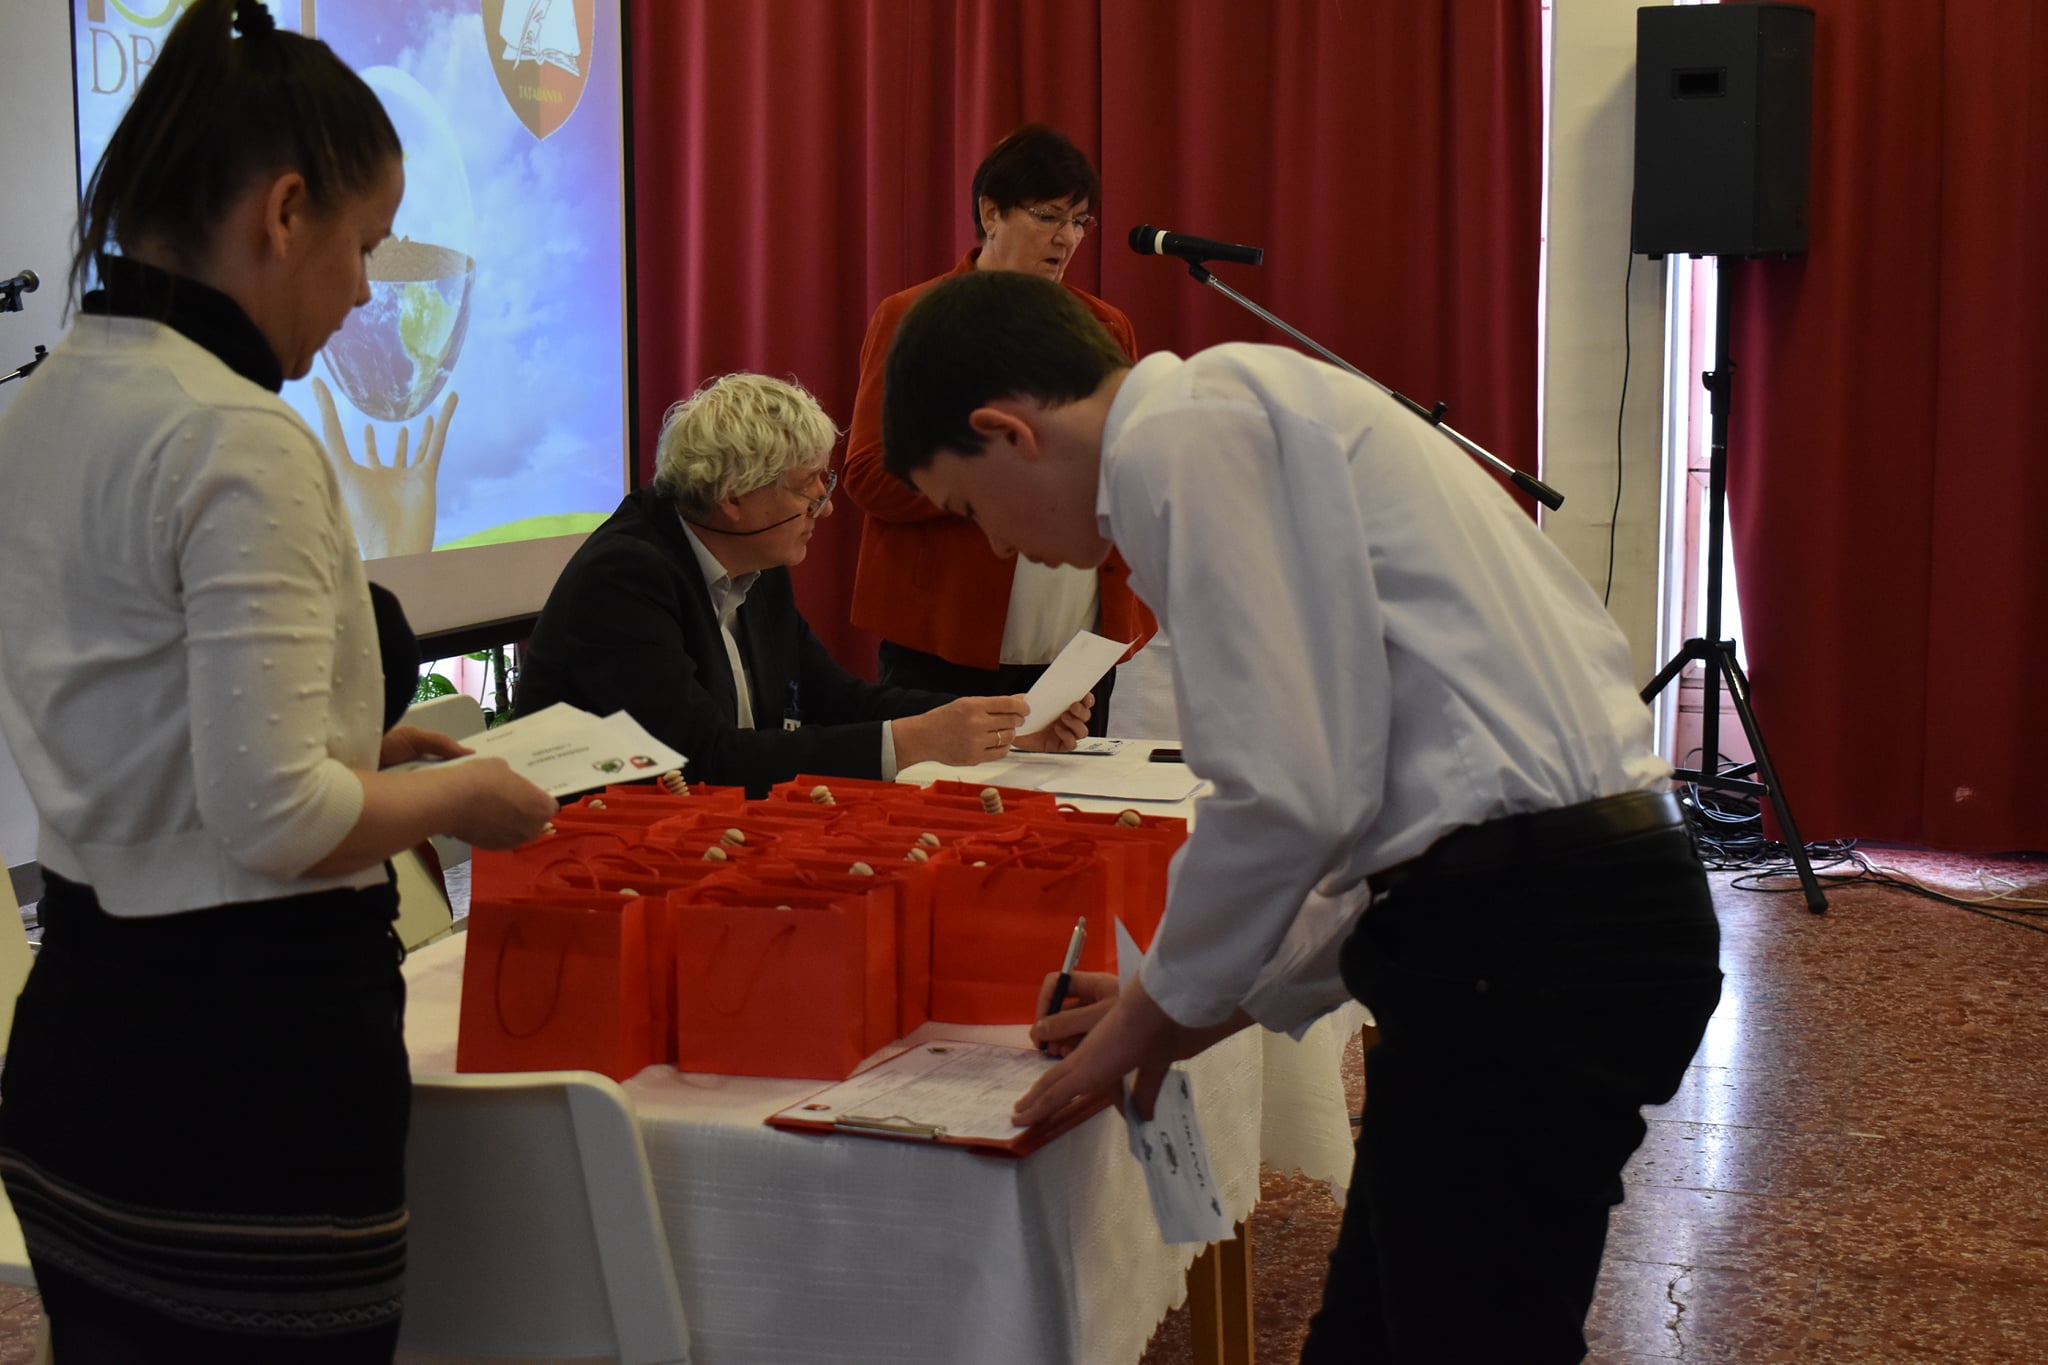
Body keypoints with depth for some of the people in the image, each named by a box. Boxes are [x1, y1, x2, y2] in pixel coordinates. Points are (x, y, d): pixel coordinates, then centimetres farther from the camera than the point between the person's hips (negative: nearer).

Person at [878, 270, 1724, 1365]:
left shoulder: (1181, 428, -8)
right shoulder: (1247, 412, 22)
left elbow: (1286, 794, -17)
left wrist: (1163, 1004, 0)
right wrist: (1223, 1003, 22)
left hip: (1521, 940, -10)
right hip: (1572, 904, 10)